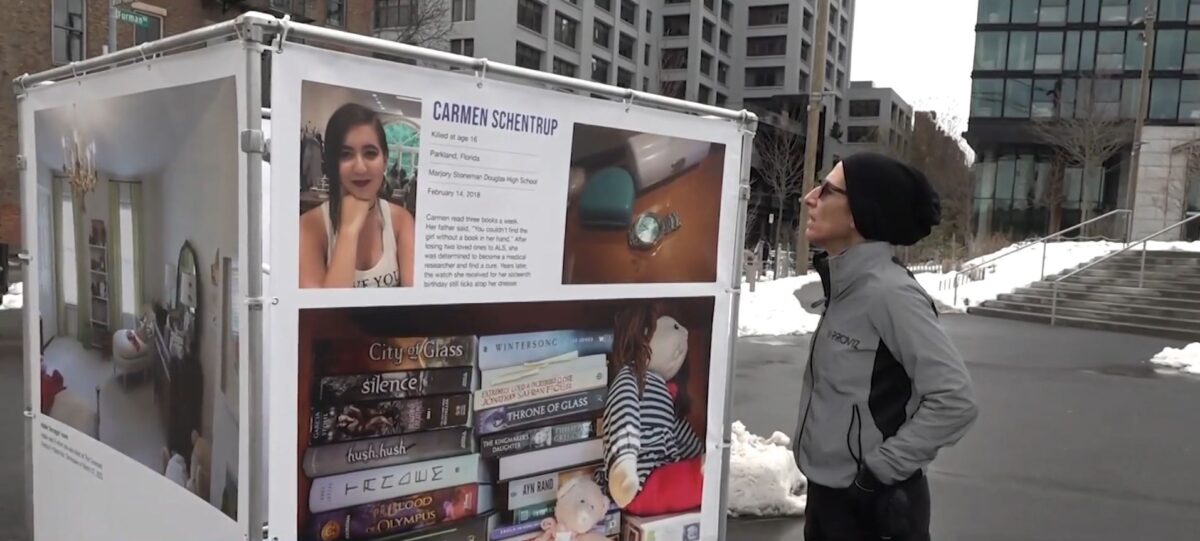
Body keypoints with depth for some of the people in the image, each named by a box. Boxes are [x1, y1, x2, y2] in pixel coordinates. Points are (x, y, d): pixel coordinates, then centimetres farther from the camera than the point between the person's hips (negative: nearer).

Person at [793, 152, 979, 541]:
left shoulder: (888, 292, -21)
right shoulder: (846, 287, 4)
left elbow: (956, 401, -23)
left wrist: (882, 467, -17)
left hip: (870, 506, -7)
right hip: (827, 494, 8)